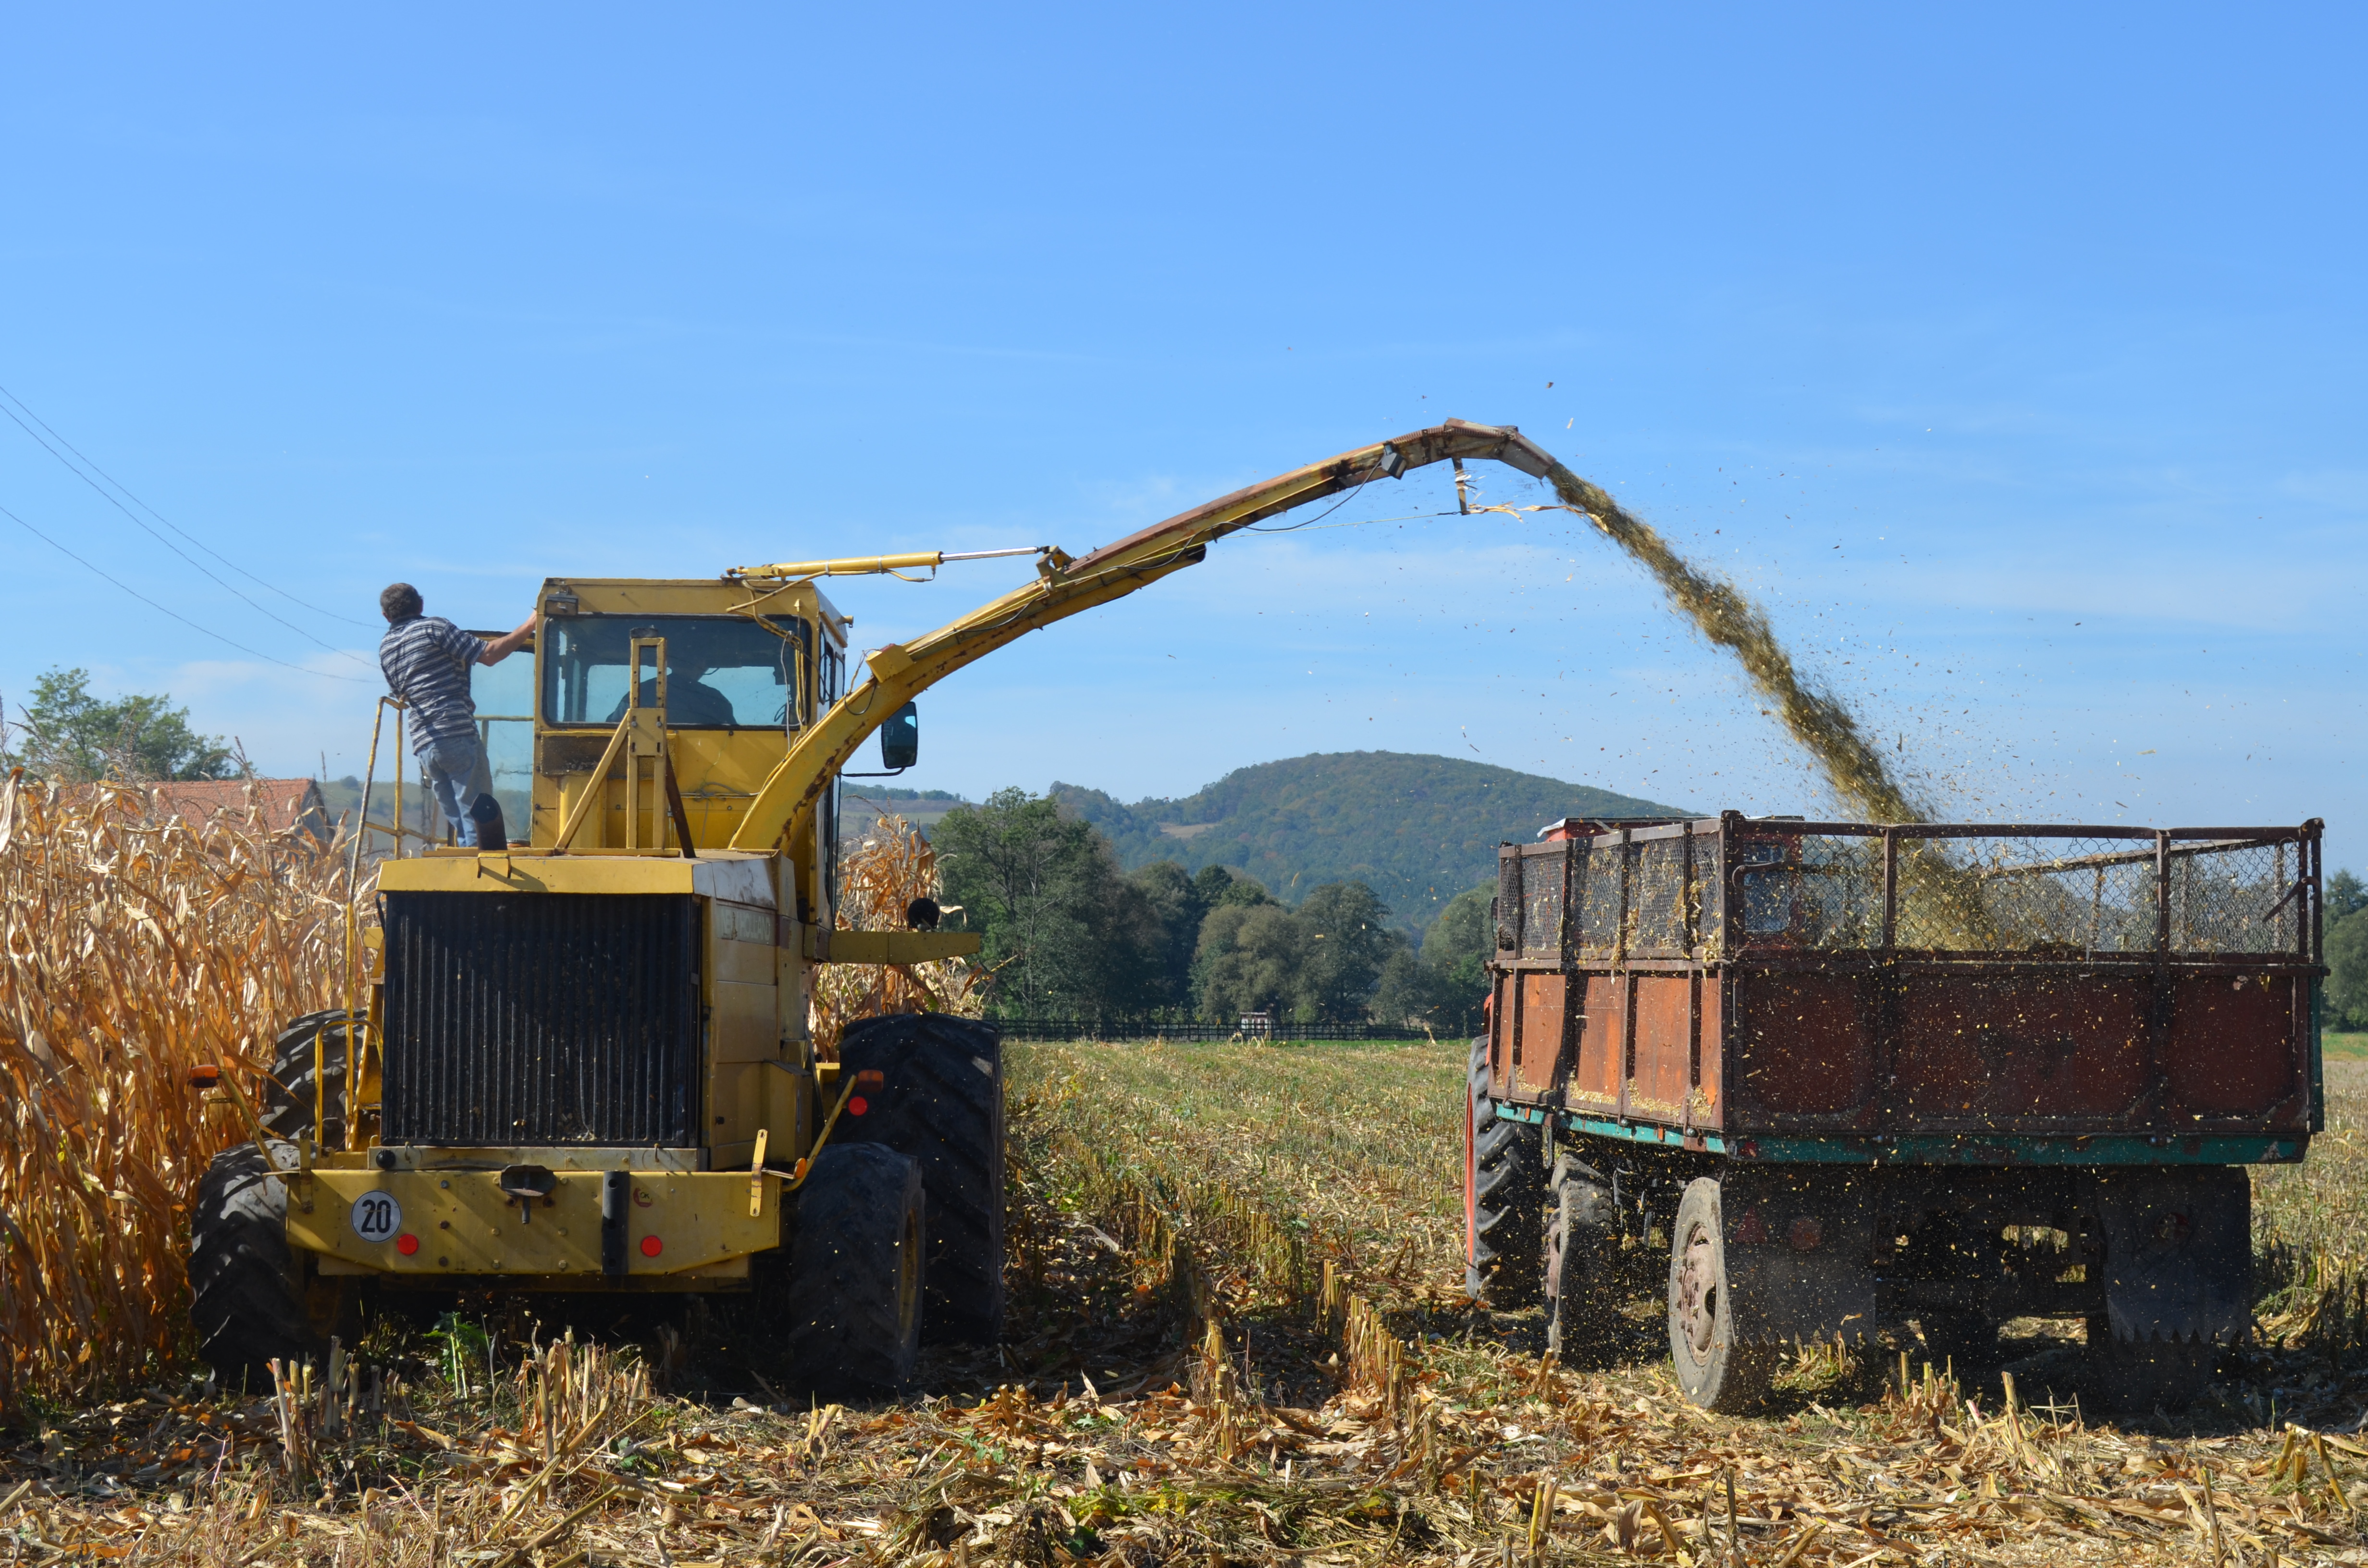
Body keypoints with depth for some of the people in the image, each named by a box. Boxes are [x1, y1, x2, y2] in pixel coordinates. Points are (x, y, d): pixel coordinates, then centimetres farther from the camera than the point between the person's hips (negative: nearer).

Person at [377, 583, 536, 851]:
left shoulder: (385, 649, 19)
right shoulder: (433, 628, 0)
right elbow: (488, 654, -8)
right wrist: (529, 625, -3)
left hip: (423, 744, 6)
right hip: (457, 736, -6)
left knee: (457, 819, 9)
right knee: (480, 815, -8)